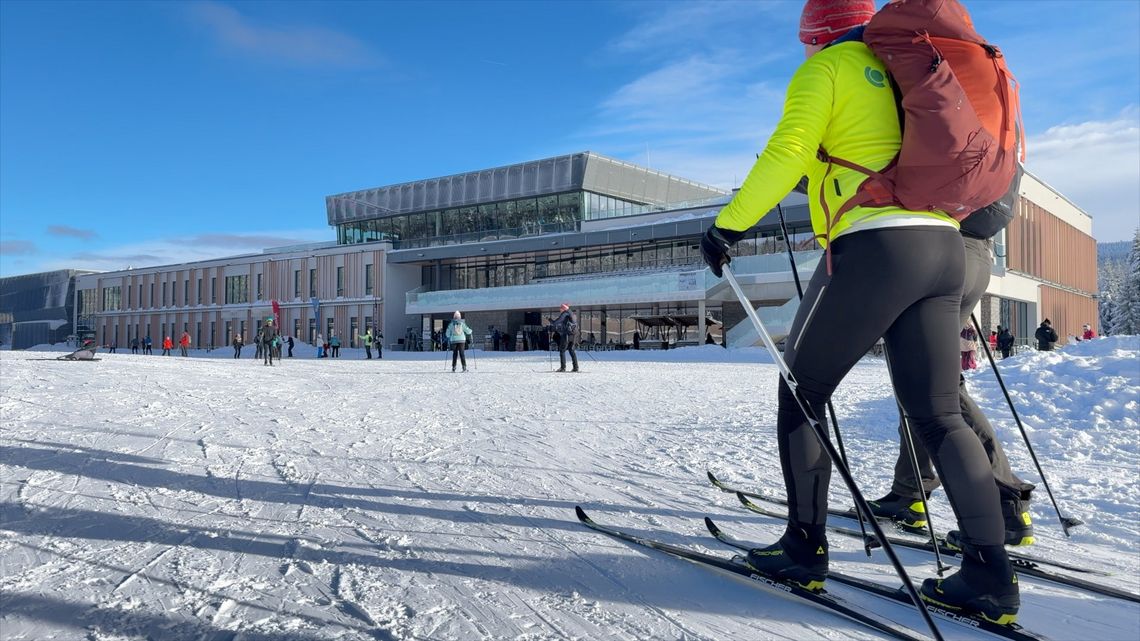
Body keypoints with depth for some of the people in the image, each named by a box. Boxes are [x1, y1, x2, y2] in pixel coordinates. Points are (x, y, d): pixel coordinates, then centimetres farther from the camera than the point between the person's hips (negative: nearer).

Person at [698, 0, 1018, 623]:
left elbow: (787, 154, -10)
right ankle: (990, 573, 5)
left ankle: (804, 549, 10)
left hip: (873, 247, -7)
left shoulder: (827, 67, 5)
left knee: (800, 391, 7)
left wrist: (727, 224, -4)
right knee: (938, 415, 9)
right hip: (944, 249, 7)